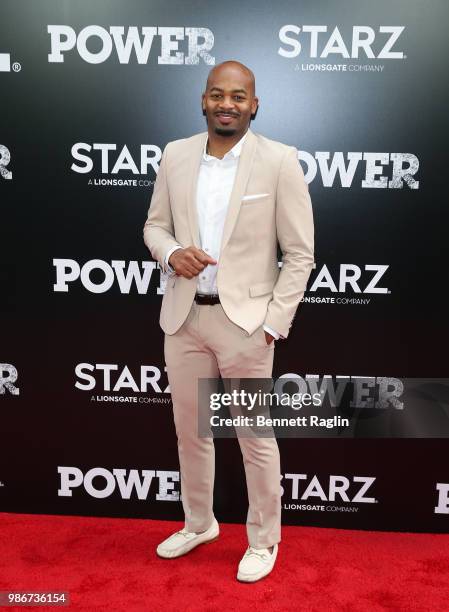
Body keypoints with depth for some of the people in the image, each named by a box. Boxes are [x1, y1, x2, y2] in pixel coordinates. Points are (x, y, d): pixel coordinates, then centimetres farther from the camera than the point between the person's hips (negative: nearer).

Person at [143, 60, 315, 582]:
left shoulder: (280, 161, -7)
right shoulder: (175, 155, 5)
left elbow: (300, 255, -6)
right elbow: (154, 225, 13)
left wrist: (274, 324, -10)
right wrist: (171, 253, -10)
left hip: (245, 320, -4)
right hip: (183, 317, 5)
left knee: (256, 439, 7)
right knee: (189, 432, 17)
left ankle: (264, 541, 30)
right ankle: (199, 524, 40)